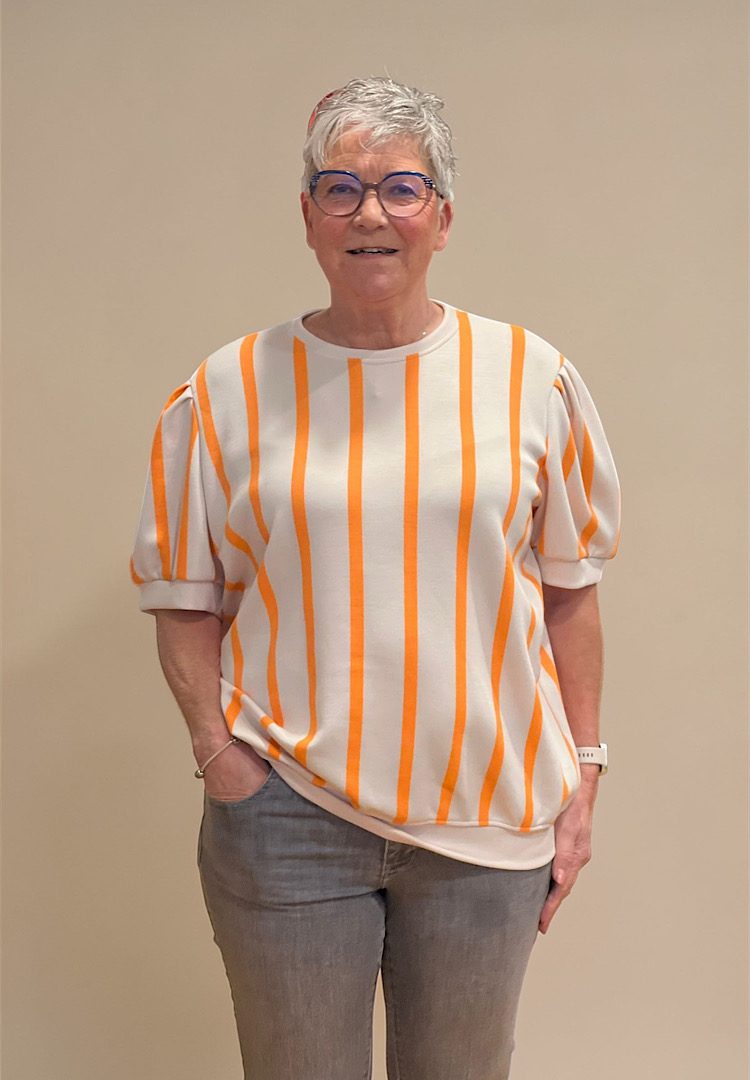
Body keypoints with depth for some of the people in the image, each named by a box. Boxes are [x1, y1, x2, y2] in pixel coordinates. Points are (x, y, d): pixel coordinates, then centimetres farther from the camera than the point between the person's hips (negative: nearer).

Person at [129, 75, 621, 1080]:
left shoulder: (531, 376, 1)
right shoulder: (229, 390, -1)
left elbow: (570, 589, 5)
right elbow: (185, 599, 3)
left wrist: (583, 771, 4)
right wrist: (217, 748, -8)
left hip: (490, 812, 1)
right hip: (287, 810, 0)